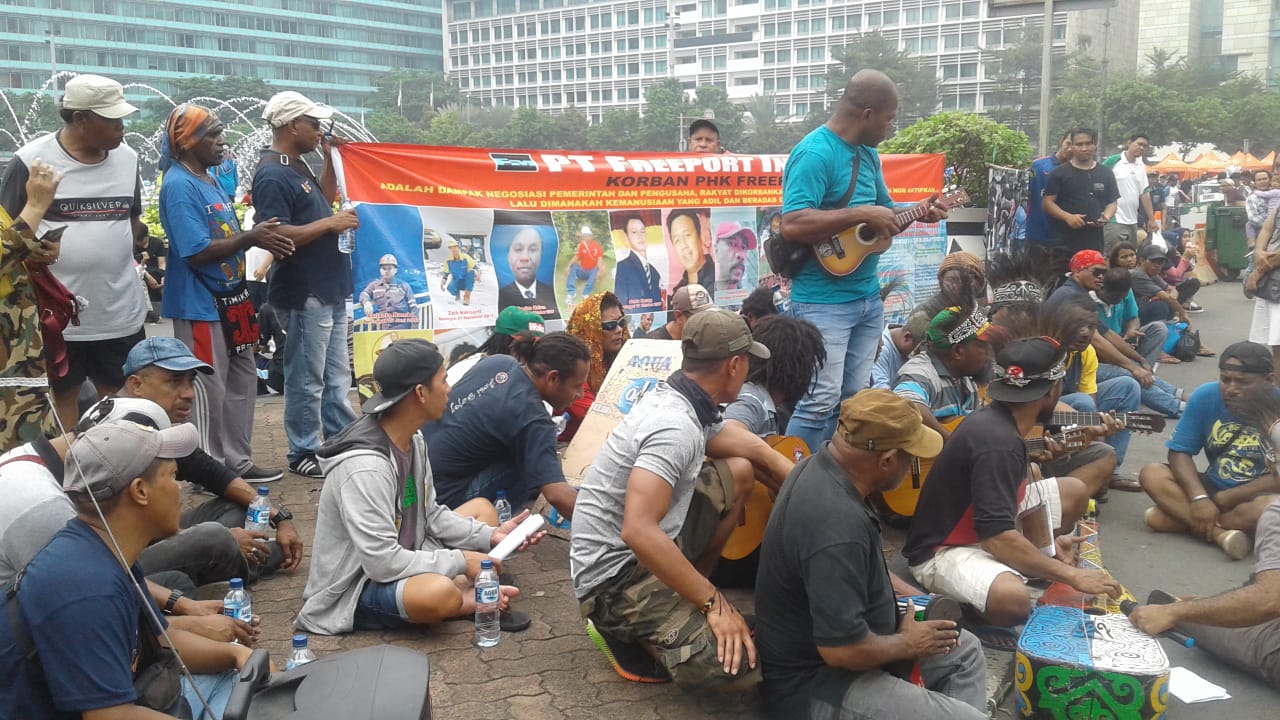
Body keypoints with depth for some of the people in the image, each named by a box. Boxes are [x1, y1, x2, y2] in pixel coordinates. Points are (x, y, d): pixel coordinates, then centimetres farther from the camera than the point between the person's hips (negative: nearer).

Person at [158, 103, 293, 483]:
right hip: (200, 305, -10)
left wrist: (262, 239, 2)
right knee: (210, 392, -2)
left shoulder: (209, 180, 14)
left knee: (242, 382, 16)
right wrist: (250, 238, -19)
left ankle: (238, 462, 27)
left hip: (231, 298, 10)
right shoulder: (179, 186, -16)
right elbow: (197, 252, -23)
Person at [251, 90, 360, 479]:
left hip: (330, 290, 10)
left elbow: (325, 199, 28)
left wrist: (329, 158, 16)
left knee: (337, 378, 16)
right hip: (304, 295, -10)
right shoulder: (272, 175, -16)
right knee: (307, 381, 1)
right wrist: (329, 223, -19)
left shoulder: (297, 167, 14)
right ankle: (304, 454, 13)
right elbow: (277, 236, -24)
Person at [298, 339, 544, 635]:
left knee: (482, 508, 13)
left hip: (401, 559, 10)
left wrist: (491, 535, -4)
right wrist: (461, 562, -21)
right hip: (356, 589, -10)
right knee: (439, 592, -39)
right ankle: (468, 600, -4)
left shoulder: (413, 440, 0)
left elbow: (432, 516, 9)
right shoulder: (365, 466, -29)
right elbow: (382, 562, -30)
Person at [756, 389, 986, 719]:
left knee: (964, 651, 18)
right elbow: (843, 650, -31)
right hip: (816, 683, -10)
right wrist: (907, 644, -12)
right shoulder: (837, 522, -34)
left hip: (836, 632, 10)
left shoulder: (825, 467, -3)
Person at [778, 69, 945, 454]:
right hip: (823, 301, -9)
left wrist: (917, 212, 5)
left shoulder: (868, 153, 13)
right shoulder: (814, 153, -17)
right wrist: (861, 214, -24)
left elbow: (885, 211, 26)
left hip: (868, 297, 9)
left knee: (854, 399, 13)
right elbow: (792, 224, -29)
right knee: (821, 400, -10)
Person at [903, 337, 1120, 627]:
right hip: (942, 550, -10)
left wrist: (1049, 538, 12)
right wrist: (1073, 576, -24)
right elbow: (998, 536, -31)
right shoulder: (997, 441, -27)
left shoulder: (997, 419, 2)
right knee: (1012, 599, -40)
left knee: (1074, 491, 12)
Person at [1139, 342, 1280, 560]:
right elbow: (1180, 452, -8)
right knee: (1151, 474, -17)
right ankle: (1220, 534, -30)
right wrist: (1199, 498, -24)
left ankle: (1180, 518, -20)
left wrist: (1223, 499, -21)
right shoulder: (1205, 397, -8)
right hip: (1213, 487, 4)